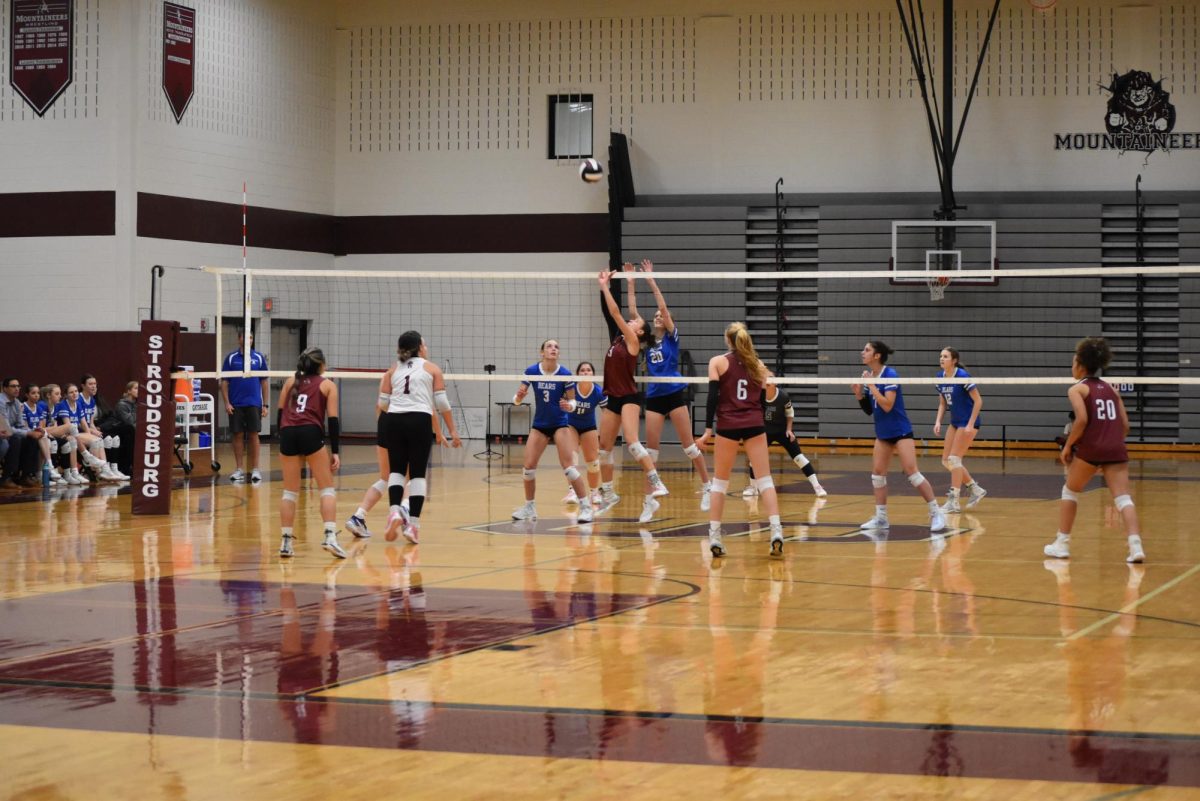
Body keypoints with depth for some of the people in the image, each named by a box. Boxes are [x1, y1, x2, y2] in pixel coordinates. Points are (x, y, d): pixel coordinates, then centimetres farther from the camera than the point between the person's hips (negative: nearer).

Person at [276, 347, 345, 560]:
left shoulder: (290, 382, 21)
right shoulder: (327, 385, 12)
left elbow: (281, 412, 18)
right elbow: (332, 419, 4)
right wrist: (335, 452, 3)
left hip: (288, 433, 3)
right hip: (311, 433, -3)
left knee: (290, 492, 13)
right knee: (327, 489, 4)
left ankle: (286, 541, 9)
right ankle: (330, 536, -13)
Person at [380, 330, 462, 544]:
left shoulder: (393, 370, 15)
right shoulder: (431, 369, 9)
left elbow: (382, 403, 11)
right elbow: (442, 402, 2)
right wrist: (452, 431, 7)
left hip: (394, 422, 2)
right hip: (419, 422, -2)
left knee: (396, 470, 13)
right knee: (417, 474, 3)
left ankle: (395, 511, -10)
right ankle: (413, 525, -1)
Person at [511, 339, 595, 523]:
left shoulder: (565, 374, -13)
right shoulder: (531, 371, -9)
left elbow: (573, 401, -4)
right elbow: (517, 400, -4)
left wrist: (569, 406, -27)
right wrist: (519, 396, -27)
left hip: (560, 424, -3)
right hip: (539, 425, 3)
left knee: (568, 466, -13)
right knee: (528, 467, -2)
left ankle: (586, 506, -5)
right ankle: (529, 508, 16)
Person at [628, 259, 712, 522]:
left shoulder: (672, 337, 2)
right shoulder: (647, 340, 12)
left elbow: (664, 307, -8)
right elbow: (633, 312, 8)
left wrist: (651, 280, -8)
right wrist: (631, 284, 5)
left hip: (674, 395, -4)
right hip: (654, 398, 4)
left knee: (688, 445, 0)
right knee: (650, 449, 1)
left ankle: (707, 486, 14)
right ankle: (649, 500, 3)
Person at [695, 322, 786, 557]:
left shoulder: (718, 362, 3)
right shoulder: (758, 365, 12)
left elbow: (713, 396, -5)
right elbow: (761, 399, 14)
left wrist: (708, 429, -5)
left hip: (728, 425, -2)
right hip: (755, 425, 2)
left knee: (720, 482, 8)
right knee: (764, 479, 0)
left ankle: (714, 536, 3)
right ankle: (776, 531, -14)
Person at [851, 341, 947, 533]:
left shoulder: (890, 375, -17)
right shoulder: (869, 376, 6)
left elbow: (887, 405, -26)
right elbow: (869, 410, 11)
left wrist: (871, 385, -23)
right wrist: (859, 393, -4)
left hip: (900, 431, -8)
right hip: (883, 433, 8)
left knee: (911, 472, -13)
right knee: (877, 472, 5)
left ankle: (936, 513, -8)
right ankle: (881, 517, 12)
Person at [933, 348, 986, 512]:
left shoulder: (962, 376, -19)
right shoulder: (940, 377, 3)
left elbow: (978, 401, -17)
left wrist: (970, 425, -20)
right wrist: (938, 421, -1)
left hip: (968, 422, -8)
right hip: (955, 422, 8)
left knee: (954, 458, -11)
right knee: (946, 461, 6)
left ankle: (954, 502, -5)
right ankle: (975, 489, 20)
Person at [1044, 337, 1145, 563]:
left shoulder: (1077, 389, 3)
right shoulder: (1111, 389, 19)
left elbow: (1082, 419, -13)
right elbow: (1125, 425, 14)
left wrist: (1067, 446, -5)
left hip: (1089, 448, -3)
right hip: (1116, 449, 3)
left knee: (1070, 491, 18)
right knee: (1123, 497, -4)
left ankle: (1062, 544, 21)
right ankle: (1135, 545, -24)